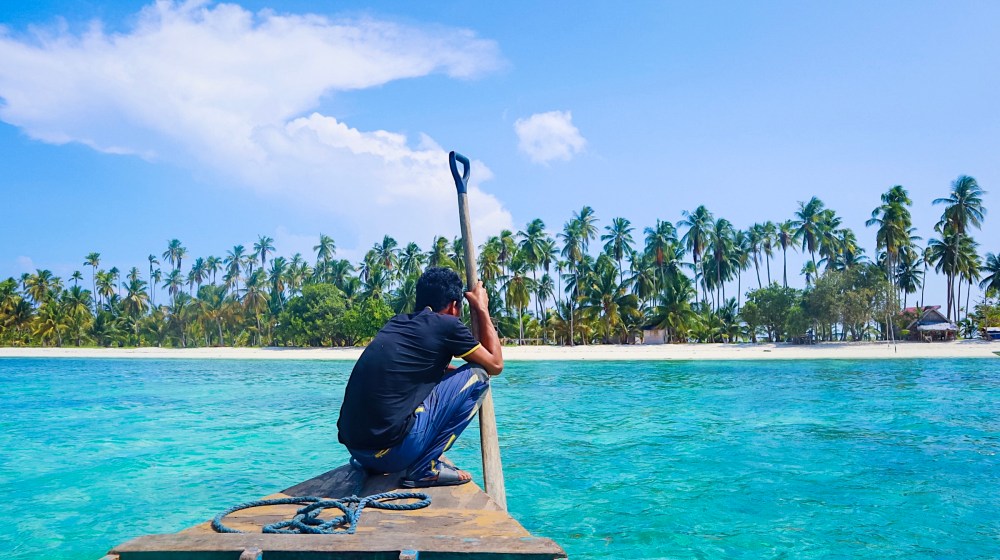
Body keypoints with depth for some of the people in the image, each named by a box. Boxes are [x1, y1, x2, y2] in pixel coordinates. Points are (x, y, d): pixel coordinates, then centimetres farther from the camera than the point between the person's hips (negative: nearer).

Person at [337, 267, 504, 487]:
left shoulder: (397, 322, 17)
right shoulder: (447, 325, -3)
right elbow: (495, 364, 11)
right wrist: (482, 309, 18)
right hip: (391, 450, -8)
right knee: (477, 375, 4)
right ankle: (425, 468, 0)